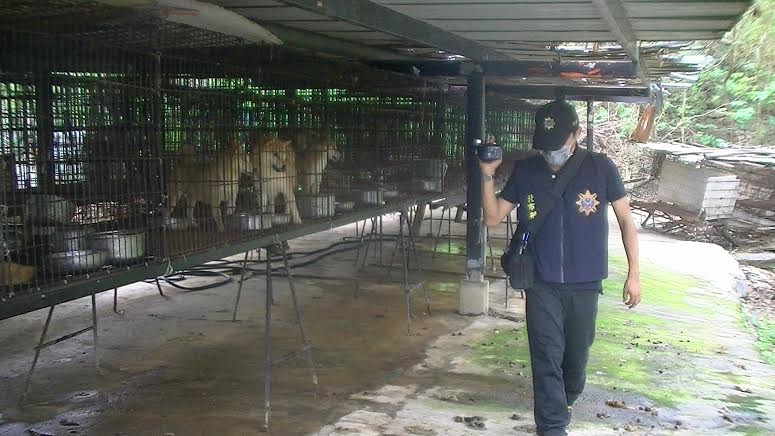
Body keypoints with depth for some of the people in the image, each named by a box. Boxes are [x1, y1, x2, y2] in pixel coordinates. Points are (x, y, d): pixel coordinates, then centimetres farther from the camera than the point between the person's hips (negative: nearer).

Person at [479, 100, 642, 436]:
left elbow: (625, 219, 0)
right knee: (547, 358, -1)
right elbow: (493, 218, -1)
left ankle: (566, 399, 47)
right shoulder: (524, 171, -4)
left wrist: (634, 273, -1)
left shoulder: (600, 168, -9)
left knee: (576, 354, 18)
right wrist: (487, 175, -16)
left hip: (585, 284, 0)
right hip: (542, 284, 0)